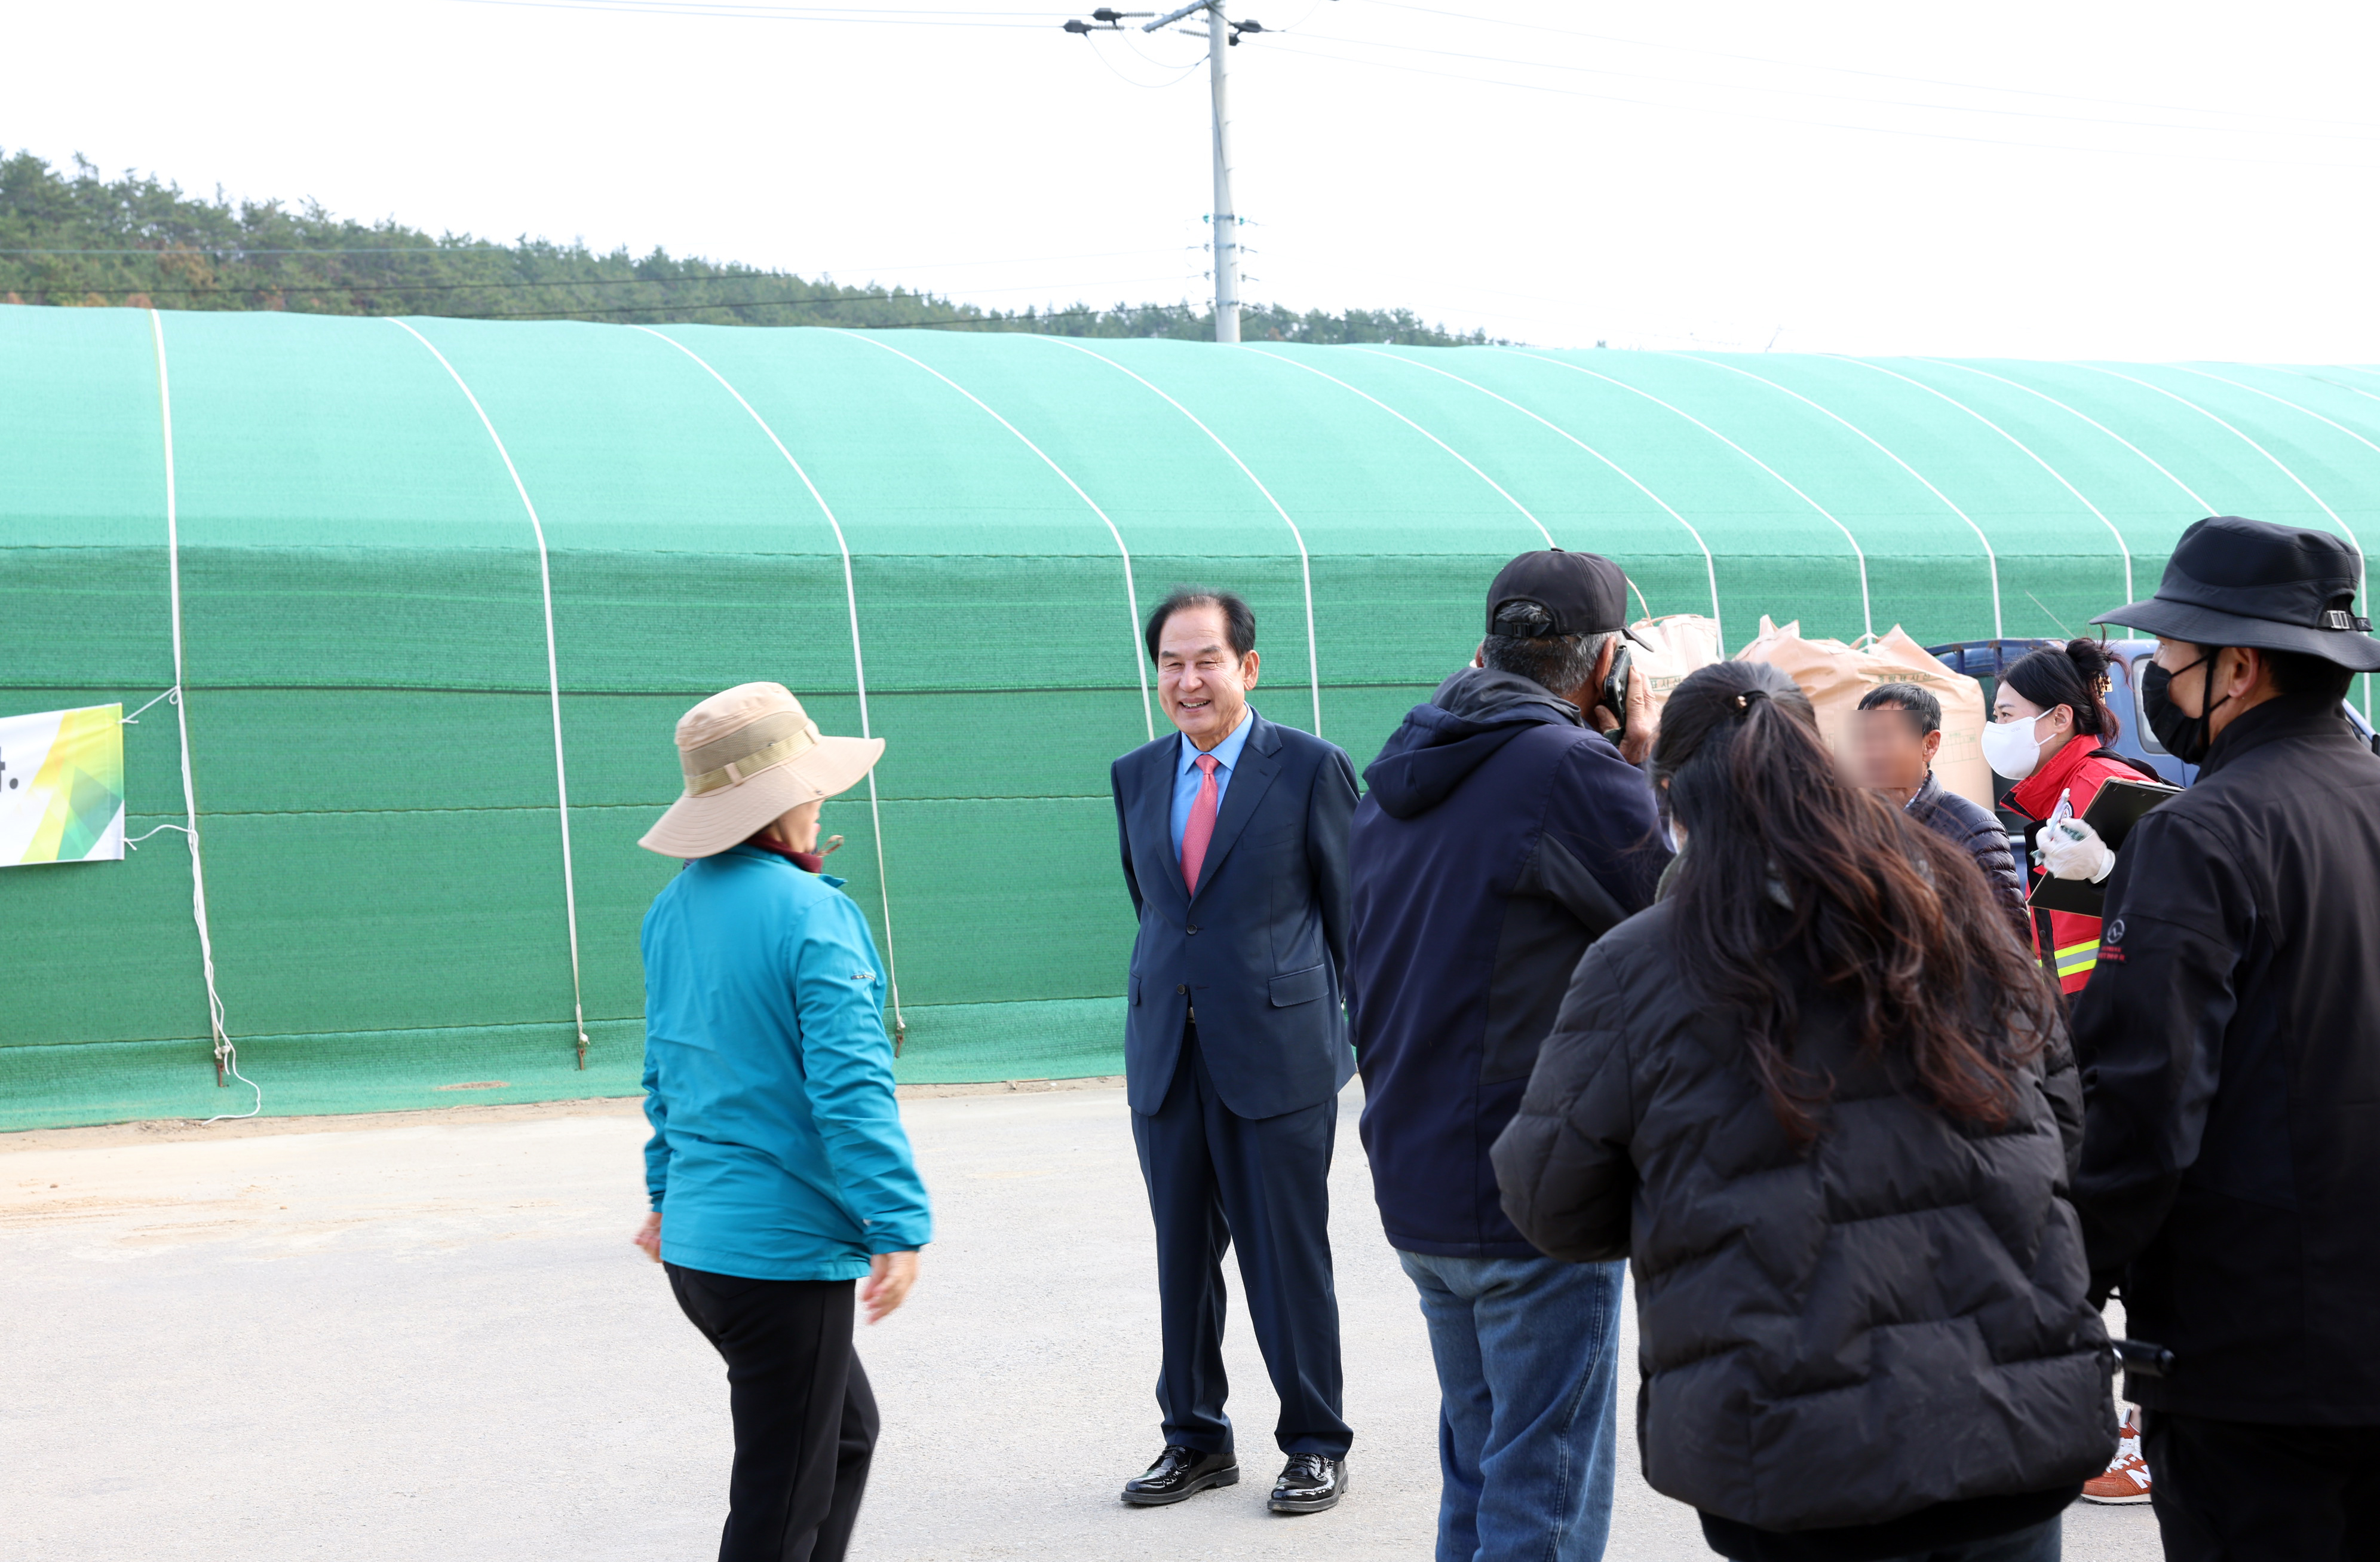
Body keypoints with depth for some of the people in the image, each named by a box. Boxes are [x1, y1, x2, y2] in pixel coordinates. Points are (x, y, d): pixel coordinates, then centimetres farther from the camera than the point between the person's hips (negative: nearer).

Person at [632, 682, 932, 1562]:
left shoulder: (674, 907, 8)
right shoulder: (811, 914, -17)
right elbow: (851, 1086, -21)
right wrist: (899, 1224, -20)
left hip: (696, 1241, 9)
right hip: (782, 1248, -8)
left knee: (846, 1430, 23)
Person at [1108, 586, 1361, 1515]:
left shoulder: (1310, 769, -4)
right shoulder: (1135, 777, 10)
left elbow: (1353, 910, -1)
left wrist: (1371, 1036, 0)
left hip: (1277, 1052, -4)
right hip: (1167, 1055, 5)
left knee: (1288, 1256, 2)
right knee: (1182, 1256, 11)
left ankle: (1315, 1445, 15)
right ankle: (1195, 1439, 24)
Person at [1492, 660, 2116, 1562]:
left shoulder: (1638, 968, -7)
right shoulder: (1961, 921, 7)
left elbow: (1554, 1207, 1)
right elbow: (2064, 1130, 16)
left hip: (1803, 1463, -3)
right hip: (2019, 1431, 4)